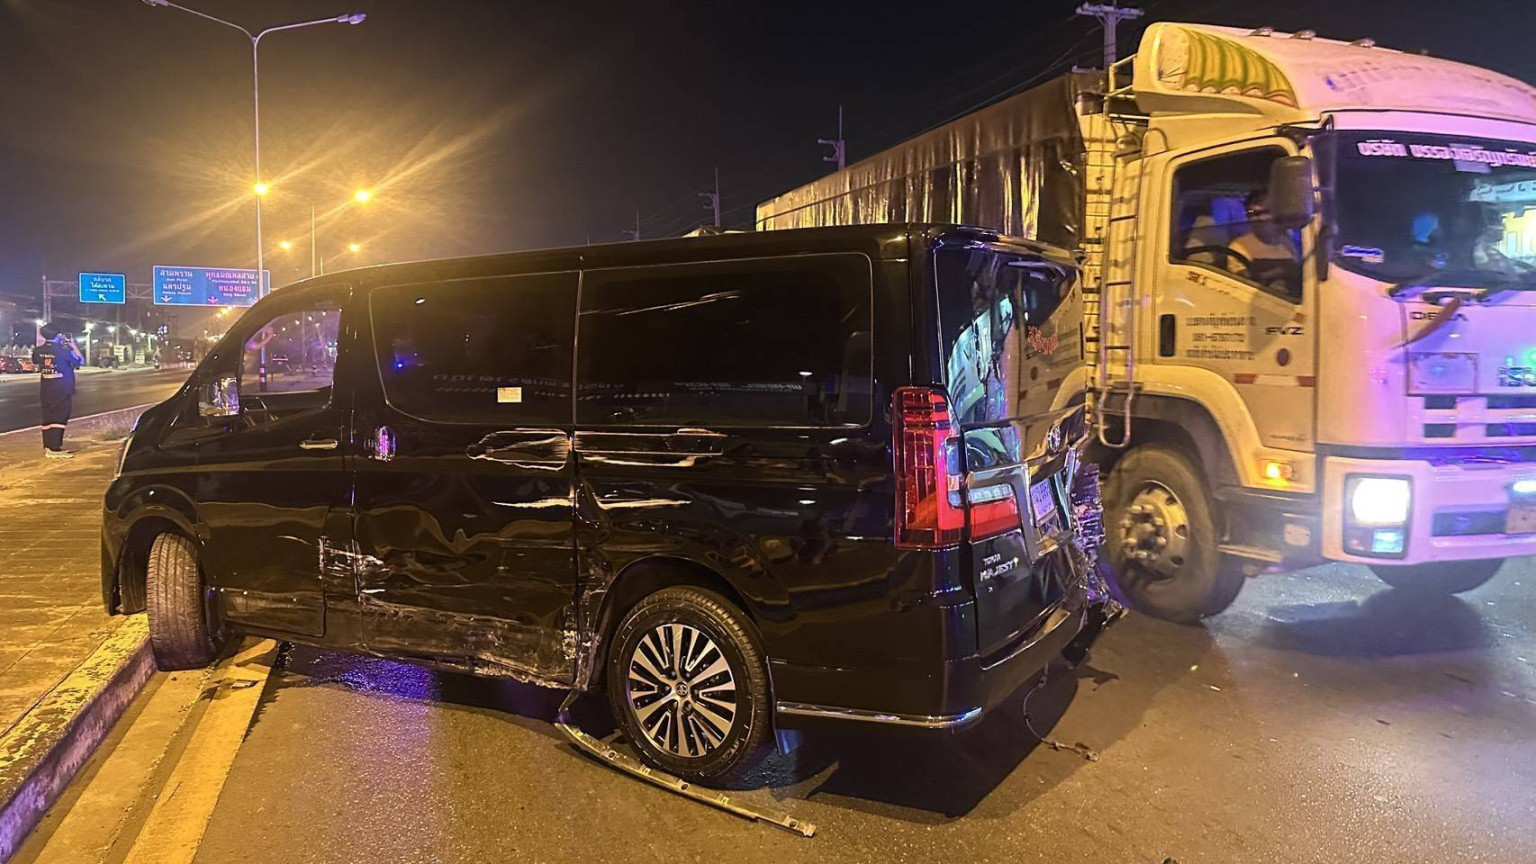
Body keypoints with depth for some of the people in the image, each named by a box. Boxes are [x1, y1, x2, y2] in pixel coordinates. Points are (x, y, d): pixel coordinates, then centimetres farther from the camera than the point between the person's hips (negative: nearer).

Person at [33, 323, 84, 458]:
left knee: (47, 418, 12)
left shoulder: (38, 351, 0)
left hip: (46, 389, 6)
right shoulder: (63, 351, -16)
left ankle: (48, 447, 17)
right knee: (59, 417, -5)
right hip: (62, 389, -6)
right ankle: (55, 449, -8)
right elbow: (80, 361, -3)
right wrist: (73, 346, 7)